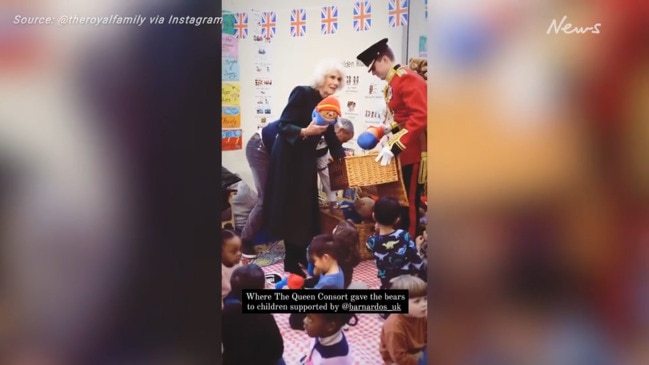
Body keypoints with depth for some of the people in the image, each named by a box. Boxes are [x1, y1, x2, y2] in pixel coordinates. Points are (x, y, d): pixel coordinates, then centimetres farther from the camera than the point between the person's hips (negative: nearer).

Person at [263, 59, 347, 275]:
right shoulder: (302, 93, -15)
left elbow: (330, 136, 8)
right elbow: (282, 126, -20)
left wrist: (342, 155, 0)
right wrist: (305, 131, -34)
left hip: (307, 160, 7)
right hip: (288, 158, -7)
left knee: (307, 206, 9)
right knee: (291, 207, -2)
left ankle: (300, 255, 22)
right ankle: (291, 262, 8)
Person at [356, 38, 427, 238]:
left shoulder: (407, 78, -16)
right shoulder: (392, 84, 13)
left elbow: (421, 117, -26)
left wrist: (394, 147, -27)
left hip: (412, 154, -9)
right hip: (401, 152, 9)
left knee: (409, 205, 1)